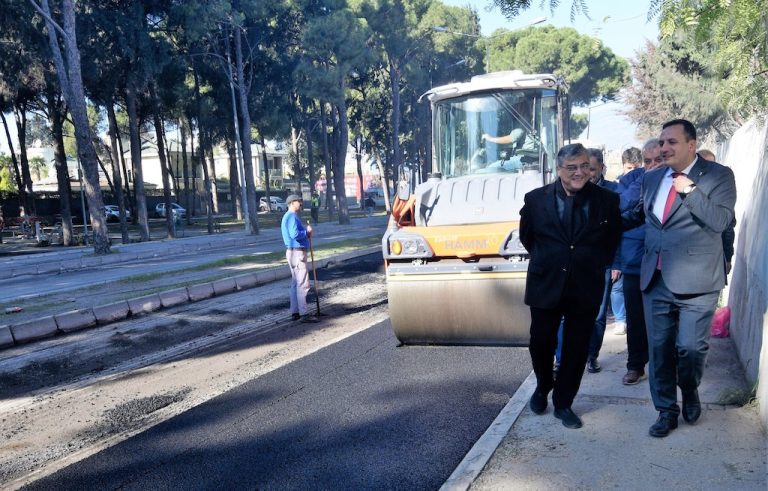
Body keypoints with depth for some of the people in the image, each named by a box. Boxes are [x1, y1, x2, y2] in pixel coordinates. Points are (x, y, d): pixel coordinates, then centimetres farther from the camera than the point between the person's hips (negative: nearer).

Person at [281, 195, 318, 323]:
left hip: (295, 252, 11)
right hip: (297, 252, -11)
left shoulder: (288, 216, 19)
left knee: (296, 283, 14)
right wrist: (307, 231, -11)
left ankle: (295, 312, 18)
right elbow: (295, 234, -27)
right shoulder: (292, 216, -15)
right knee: (303, 284, -10)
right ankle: (303, 314, -10)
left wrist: (306, 232, 5)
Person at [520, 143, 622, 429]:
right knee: (541, 343, 9)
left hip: (586, 288, 0)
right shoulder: (536, 199, -4)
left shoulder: (607, 200, -3)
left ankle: (563, 403, 25)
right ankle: (543, 387, 38)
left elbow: (613, 239, 11)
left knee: (576, 349, 8)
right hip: (545, 285, 0)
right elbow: (526, 236, 13)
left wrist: (597, 265, 7)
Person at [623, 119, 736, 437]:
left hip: (695, 279, -4)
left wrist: (690, 190, -19)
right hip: (655, 279, 4)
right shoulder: (651, 178, 11)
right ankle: (666, 411, 23)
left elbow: (721, 222, -14)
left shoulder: (718, 175, -3)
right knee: (659, 348, 8)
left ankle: (690, 394, 33)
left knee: (690, 347, 1)